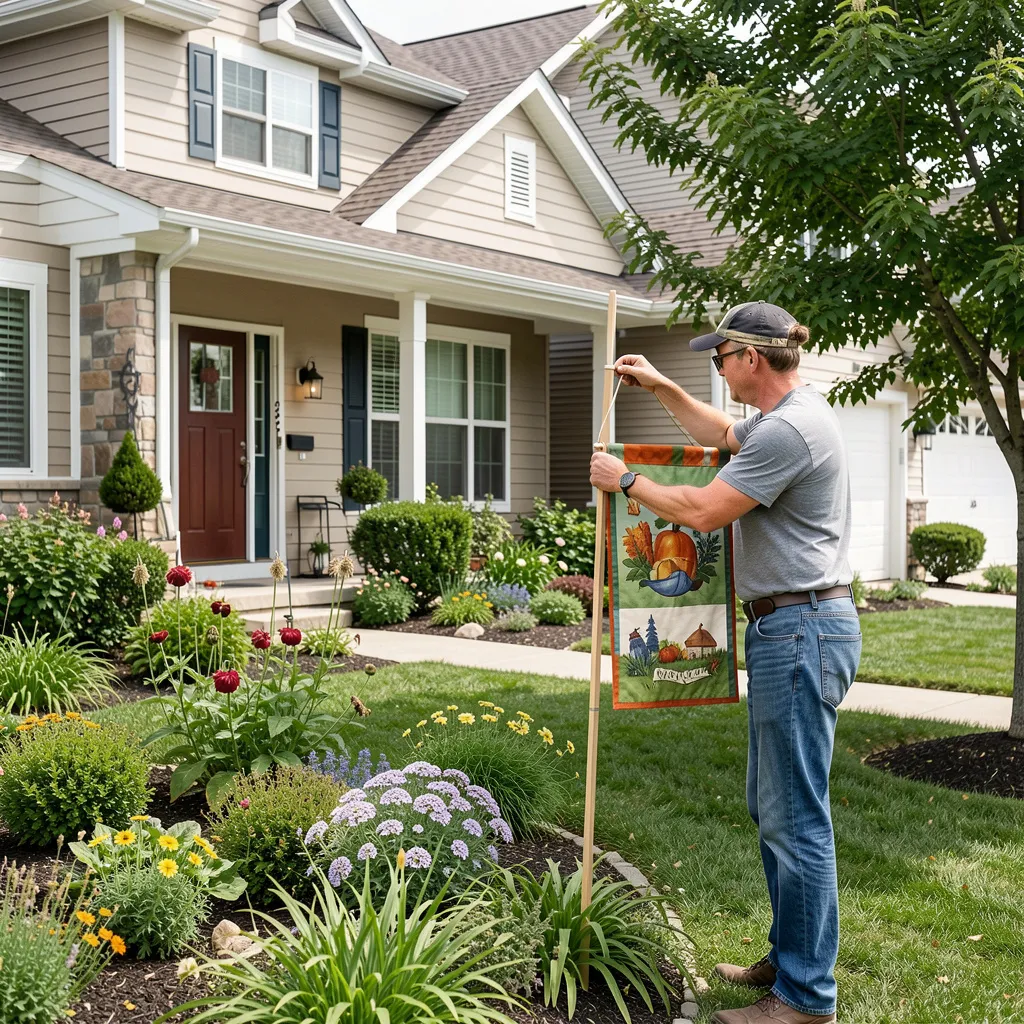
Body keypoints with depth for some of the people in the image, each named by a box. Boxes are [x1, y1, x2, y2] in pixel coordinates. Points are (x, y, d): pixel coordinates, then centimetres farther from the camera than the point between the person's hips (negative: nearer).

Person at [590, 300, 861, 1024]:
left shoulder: (790, 429, -18)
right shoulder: (786, 415, 16)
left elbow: (701, 511, -17)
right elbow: (723, 435, 37)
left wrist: (626, 481, -2)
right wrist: (661, 387, 34)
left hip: (801, 631, -11)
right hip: (790, 630, 11)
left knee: (796, 819, -6)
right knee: (773, 809, 18)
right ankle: (792, 959, 29)